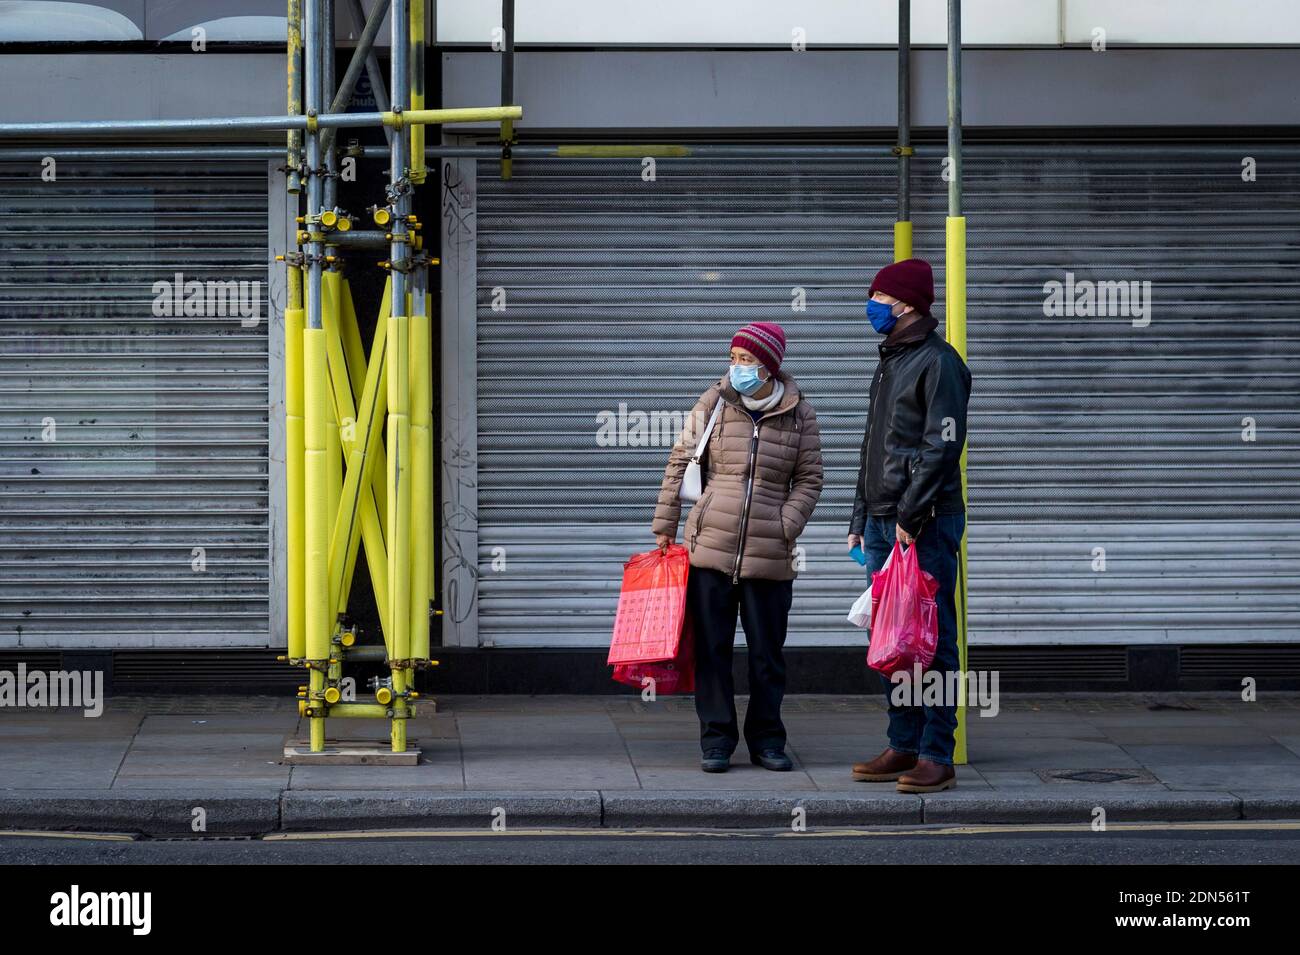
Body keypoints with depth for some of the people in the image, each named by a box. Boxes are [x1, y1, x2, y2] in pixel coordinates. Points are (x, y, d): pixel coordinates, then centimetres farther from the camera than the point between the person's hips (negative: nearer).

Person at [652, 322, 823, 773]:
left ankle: (766, 740, 18)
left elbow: (809, 479, 7)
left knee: (767, 652, 6)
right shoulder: (714, 402, 2)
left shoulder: (799, 414, 2)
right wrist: (666, 525, 5)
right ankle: (717, 741, 9)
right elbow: (680, 462, 7)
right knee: (711, 649, 1)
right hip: (709, 549, 0)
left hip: (769, 556, 0)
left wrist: (786, 526, -7)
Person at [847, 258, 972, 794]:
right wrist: (861, 519, 18)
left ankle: (937, 756, -5)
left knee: (931, 639, -6)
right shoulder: (889, 362, 20)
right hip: (883, 522, 9)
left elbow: (942, 447, -16)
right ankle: (904, 746, 16)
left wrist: (910, 516, -19)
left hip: (925, 523, -9)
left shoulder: (937, 362, -8)